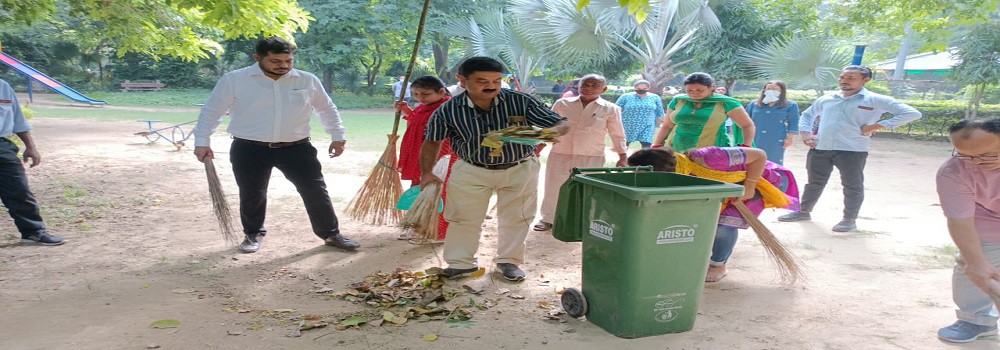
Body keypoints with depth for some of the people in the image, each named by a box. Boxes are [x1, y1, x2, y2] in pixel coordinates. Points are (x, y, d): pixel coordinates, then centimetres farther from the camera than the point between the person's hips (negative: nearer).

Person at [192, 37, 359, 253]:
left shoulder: (307, 80, 2)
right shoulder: (234, 80, -3)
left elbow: (327, 109, 16)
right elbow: (211, 111, 5)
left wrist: (338, 136, 12)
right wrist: (202, 142, 1)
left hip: (296, 148, 1)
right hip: (249, 149, -1)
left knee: (315, 191, 0)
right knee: (252, 195, 7)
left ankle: (331, 234, 16)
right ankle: (254, 234, 33)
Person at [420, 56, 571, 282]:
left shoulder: (520, 101, -16)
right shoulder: (448, 111, -14)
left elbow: (562, 124, -13)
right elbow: (432, 142, 2)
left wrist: (550, 131, -36)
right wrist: (426, 172, -8)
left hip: (520, 169, 0)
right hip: (471, 171, 0)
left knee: (515, 218, 10)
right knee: (463, 218, 7)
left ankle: (508, 261, 29)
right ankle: (461, 263, 24)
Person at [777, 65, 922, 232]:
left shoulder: (876, 101, -1)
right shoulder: (826, 99, 13)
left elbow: (912, 113, -5)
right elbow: (807, 115, 29)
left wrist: (877, 126, -13)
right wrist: (805, 133, 9)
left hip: (853, 151, -4)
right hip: (819, 149, 4)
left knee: (852, 186, 2)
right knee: (814, 183, 14)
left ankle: (850, 219, 16)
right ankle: (804, 212, 28)